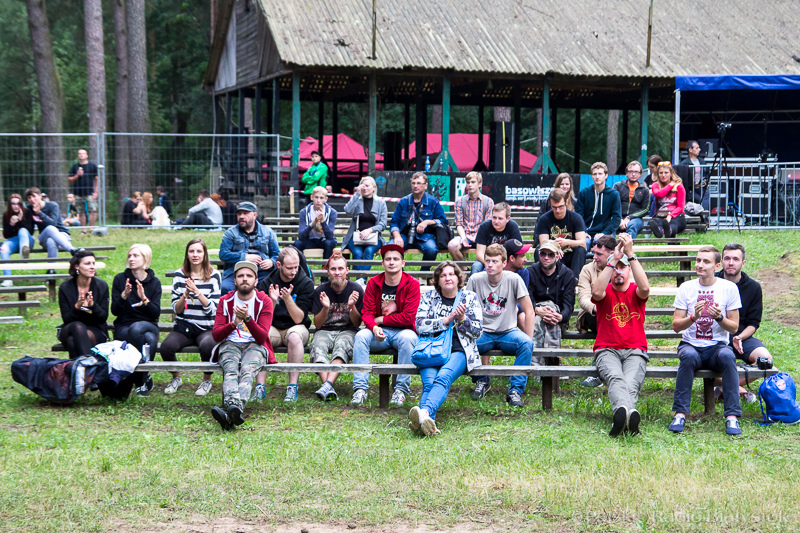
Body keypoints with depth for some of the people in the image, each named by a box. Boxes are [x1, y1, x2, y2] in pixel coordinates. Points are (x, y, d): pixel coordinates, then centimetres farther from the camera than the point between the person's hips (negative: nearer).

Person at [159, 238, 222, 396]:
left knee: (207, 345, -37)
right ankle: (176, 378, 4)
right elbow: (176, 309, 5)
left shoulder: (214, 275, 2)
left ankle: (207, 380, -5)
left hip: (207, 328, -2)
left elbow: (213, 309, -6)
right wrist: (185, 294, -14)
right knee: (166, 346, -29)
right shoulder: (179, 275, 8)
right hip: (183, 326, 2)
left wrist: (197, 291, -17)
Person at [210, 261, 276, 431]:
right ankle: (233, 407, -60)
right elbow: (216, 335, 0)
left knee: (247, 371, -35)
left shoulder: (264, 301, 4)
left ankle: (233, 409, -60)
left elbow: (262, 337, -7)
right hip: (230, 344, 1)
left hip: (255, 345, -1)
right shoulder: (225, 301, 10)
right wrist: (234, 323, -19)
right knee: (231, 370, -33)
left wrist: (247, 318, -24)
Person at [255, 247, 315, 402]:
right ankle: (260, 387, -31)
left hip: (295, 328, -1)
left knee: (294, 337, -37)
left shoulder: (306, 283, -5)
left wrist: (288, 299, -27)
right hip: (273, 329, 1)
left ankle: (293, 387, -33)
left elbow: (298, 319, -12)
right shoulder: (266, 283, 0)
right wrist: (272, 301, -23)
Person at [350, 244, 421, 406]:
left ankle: (401, 389, -28)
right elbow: (367, 312, -2)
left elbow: (408, 317, -13)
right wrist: (374, 327, -24)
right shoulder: (373, 283, 4)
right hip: (379, 333, 3)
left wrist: (381, 320, -10)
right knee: (361, 336, -27)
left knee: (407, 337, -36)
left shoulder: (412, 284, -6)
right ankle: (360, 388, -28)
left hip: (403, 331, -3)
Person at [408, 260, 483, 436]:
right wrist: (447, 320, -8)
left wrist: (462, 318, -9)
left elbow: (477, 331, 9)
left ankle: (425, 412, -58)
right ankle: (428, 421, -52)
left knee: (443, 377, -34)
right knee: (429, 381, -30)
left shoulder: (470, 298, 14)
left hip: (458, 351, -2)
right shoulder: (429, 297, 16)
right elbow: (420, 325, 2)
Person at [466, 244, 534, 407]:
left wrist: (527, 341, -12)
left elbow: (529, 311, -5)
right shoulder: (475, 280, -5)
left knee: (526, 343, -32)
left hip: (508, 332, -1)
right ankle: (482, 380, -2)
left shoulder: (514, 279, -9)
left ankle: (515, 390, -22)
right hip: (483, 333, 1)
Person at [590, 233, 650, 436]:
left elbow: (645, 288, -14)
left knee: (631, 382, -31)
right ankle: (629, 412, -63)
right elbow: (596, 292, -15)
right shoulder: (605, 291, 11)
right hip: (607, 349, -1)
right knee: (615, 378, -34)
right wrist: (613, 260, -16)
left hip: (635, 351, 1)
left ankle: (620, 417, -58)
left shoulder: (635, 292, 12)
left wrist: (630, 255, -16)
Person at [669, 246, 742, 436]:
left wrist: (719, 317, -17)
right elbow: (676, 326, 1)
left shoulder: (729, 288, 2)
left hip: (718, 346, 0)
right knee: (688, 356, -35)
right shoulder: (686, 288, 4)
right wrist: (693, 317, -19)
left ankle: (732, 416, -34)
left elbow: (734, 328, 3)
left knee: (727, 356, -35)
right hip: (691, 345, 0)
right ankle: (680, 414, -32)